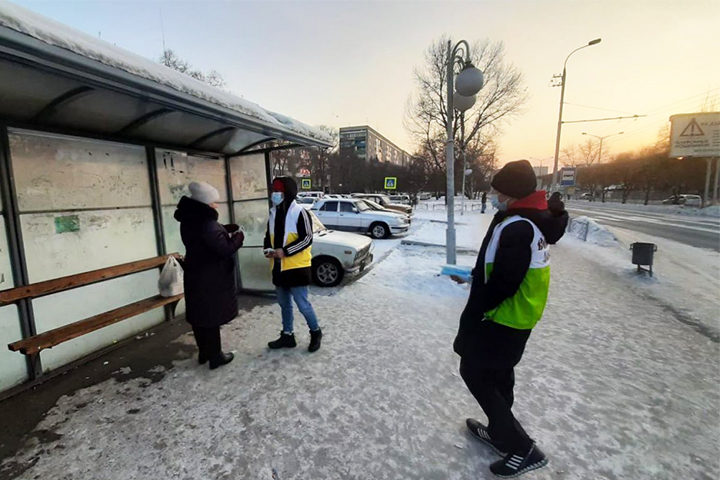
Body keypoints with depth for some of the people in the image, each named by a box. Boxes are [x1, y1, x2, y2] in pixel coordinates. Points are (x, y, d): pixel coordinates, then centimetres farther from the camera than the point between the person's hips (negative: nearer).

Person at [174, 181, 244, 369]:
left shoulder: (190, 220, 6)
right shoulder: (206, 223, -24)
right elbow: (224, 249, -25)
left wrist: (227, 230, 7)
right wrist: (238, 236, -9)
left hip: (195, 275, 9)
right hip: (210, 278, -9)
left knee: (199, 315, 17)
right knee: (211, 316, 2)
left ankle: (204, 352, 32)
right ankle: (215, 356, 15)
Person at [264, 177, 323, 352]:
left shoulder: (300, 213, -12)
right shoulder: (273, 213, 11)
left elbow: (307, 239, -17)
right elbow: (269, 236, 18)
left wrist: (285, 251, -22)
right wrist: (268, 250, -4)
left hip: (297, 267, -7)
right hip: (279, 268, 7)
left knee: (303, 304, -1)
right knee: (285, 304, 17)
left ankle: (315, 333, 21)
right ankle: (287, 335, 32)